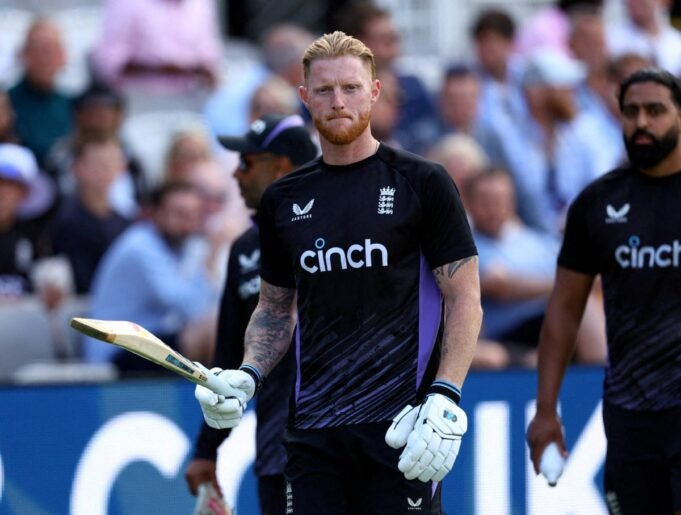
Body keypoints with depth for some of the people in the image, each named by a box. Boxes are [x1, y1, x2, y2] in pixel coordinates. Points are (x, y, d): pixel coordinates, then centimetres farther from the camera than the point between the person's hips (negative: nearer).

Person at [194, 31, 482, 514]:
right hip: (314, 430, 4)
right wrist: (247, 376, 2)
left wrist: (445, 399, -13)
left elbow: (464, 299, -2)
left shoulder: (422, 183, -1)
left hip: (399, 426, -4)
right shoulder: (283, 200, 12)